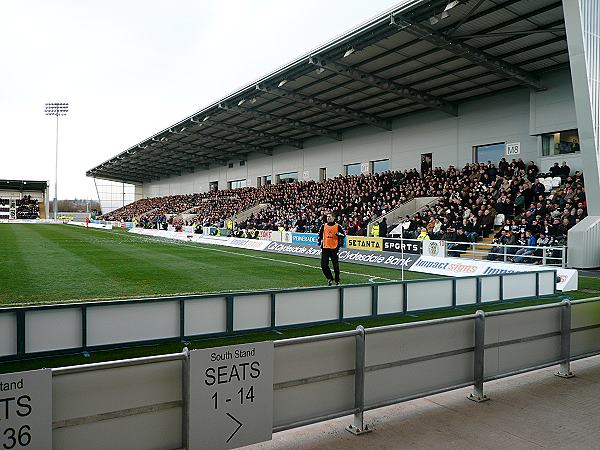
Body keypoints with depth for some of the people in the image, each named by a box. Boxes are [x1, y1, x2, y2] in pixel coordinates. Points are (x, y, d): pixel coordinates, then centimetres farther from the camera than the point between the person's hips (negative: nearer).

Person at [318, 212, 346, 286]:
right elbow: (320, 234, 21)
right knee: (323, 265, -2)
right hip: (325, 248, 3)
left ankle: (337, 280, 17)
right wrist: (319, 241, 10)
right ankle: (330, 279, 14)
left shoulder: (337, 226, 1)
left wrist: (339, 234, -17)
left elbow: (343, 235, 2)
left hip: (334, 248, -3)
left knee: (336, 265, 1)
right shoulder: (324, 226, 10)